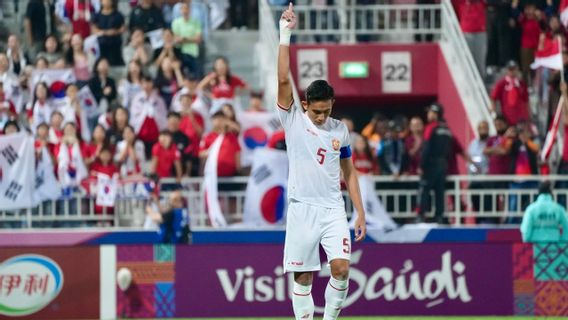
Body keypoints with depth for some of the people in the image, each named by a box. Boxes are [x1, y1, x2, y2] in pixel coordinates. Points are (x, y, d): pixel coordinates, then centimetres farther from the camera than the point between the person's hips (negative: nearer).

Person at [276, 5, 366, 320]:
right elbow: (283, 79, -14)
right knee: (303, 277, -1)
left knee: (341, 267, -14)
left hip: (333, 209, 2)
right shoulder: (293, 120, -1)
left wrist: (360, 212, 11)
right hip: (302, 208, -2)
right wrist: (285, 34, -20)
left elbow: (349, 172, 15)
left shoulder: (340, 130, 7)